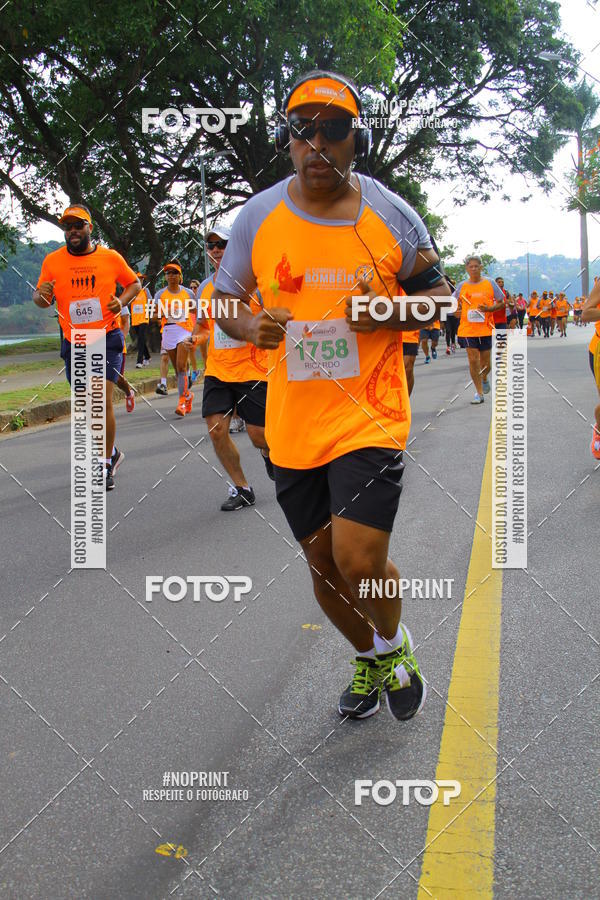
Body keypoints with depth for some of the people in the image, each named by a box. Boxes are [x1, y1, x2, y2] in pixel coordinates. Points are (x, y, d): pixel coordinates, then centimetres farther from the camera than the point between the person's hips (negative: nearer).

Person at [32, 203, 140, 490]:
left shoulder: (111, 257, -1)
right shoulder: (52, 261, 2)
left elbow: (134, 283, 13)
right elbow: (41, 300, 9)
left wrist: (122, 301, -7)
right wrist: (42, 295, -15)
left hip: (107, 339, -3)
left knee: (104, 400, -14)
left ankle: (106, 464, -2)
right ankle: (111, 452, 33)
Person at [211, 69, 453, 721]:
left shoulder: (390, 214, -2)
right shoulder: (258, 216, 1)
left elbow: (439, 293, 8)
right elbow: (225, 298, 11)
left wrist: (389, 312, -13)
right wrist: (251, 327, -12)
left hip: (371, 415, -3)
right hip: (293, 423, 3)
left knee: (359, 559, -16)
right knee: (323, 562, 13)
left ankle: (395, 644, 19)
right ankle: (370, 658, 42)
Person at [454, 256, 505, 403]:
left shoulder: (490, 284, 2)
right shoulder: (462, 286, 5)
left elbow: (501, 303, 5)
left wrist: (488, 309, -12)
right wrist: (457, 308, -6)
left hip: (486, 328, 0)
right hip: (468, 329, 0)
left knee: (485, 362, 6)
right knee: (473, 360, -6)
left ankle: (484, 379, 40)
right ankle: (479, 393, 3)